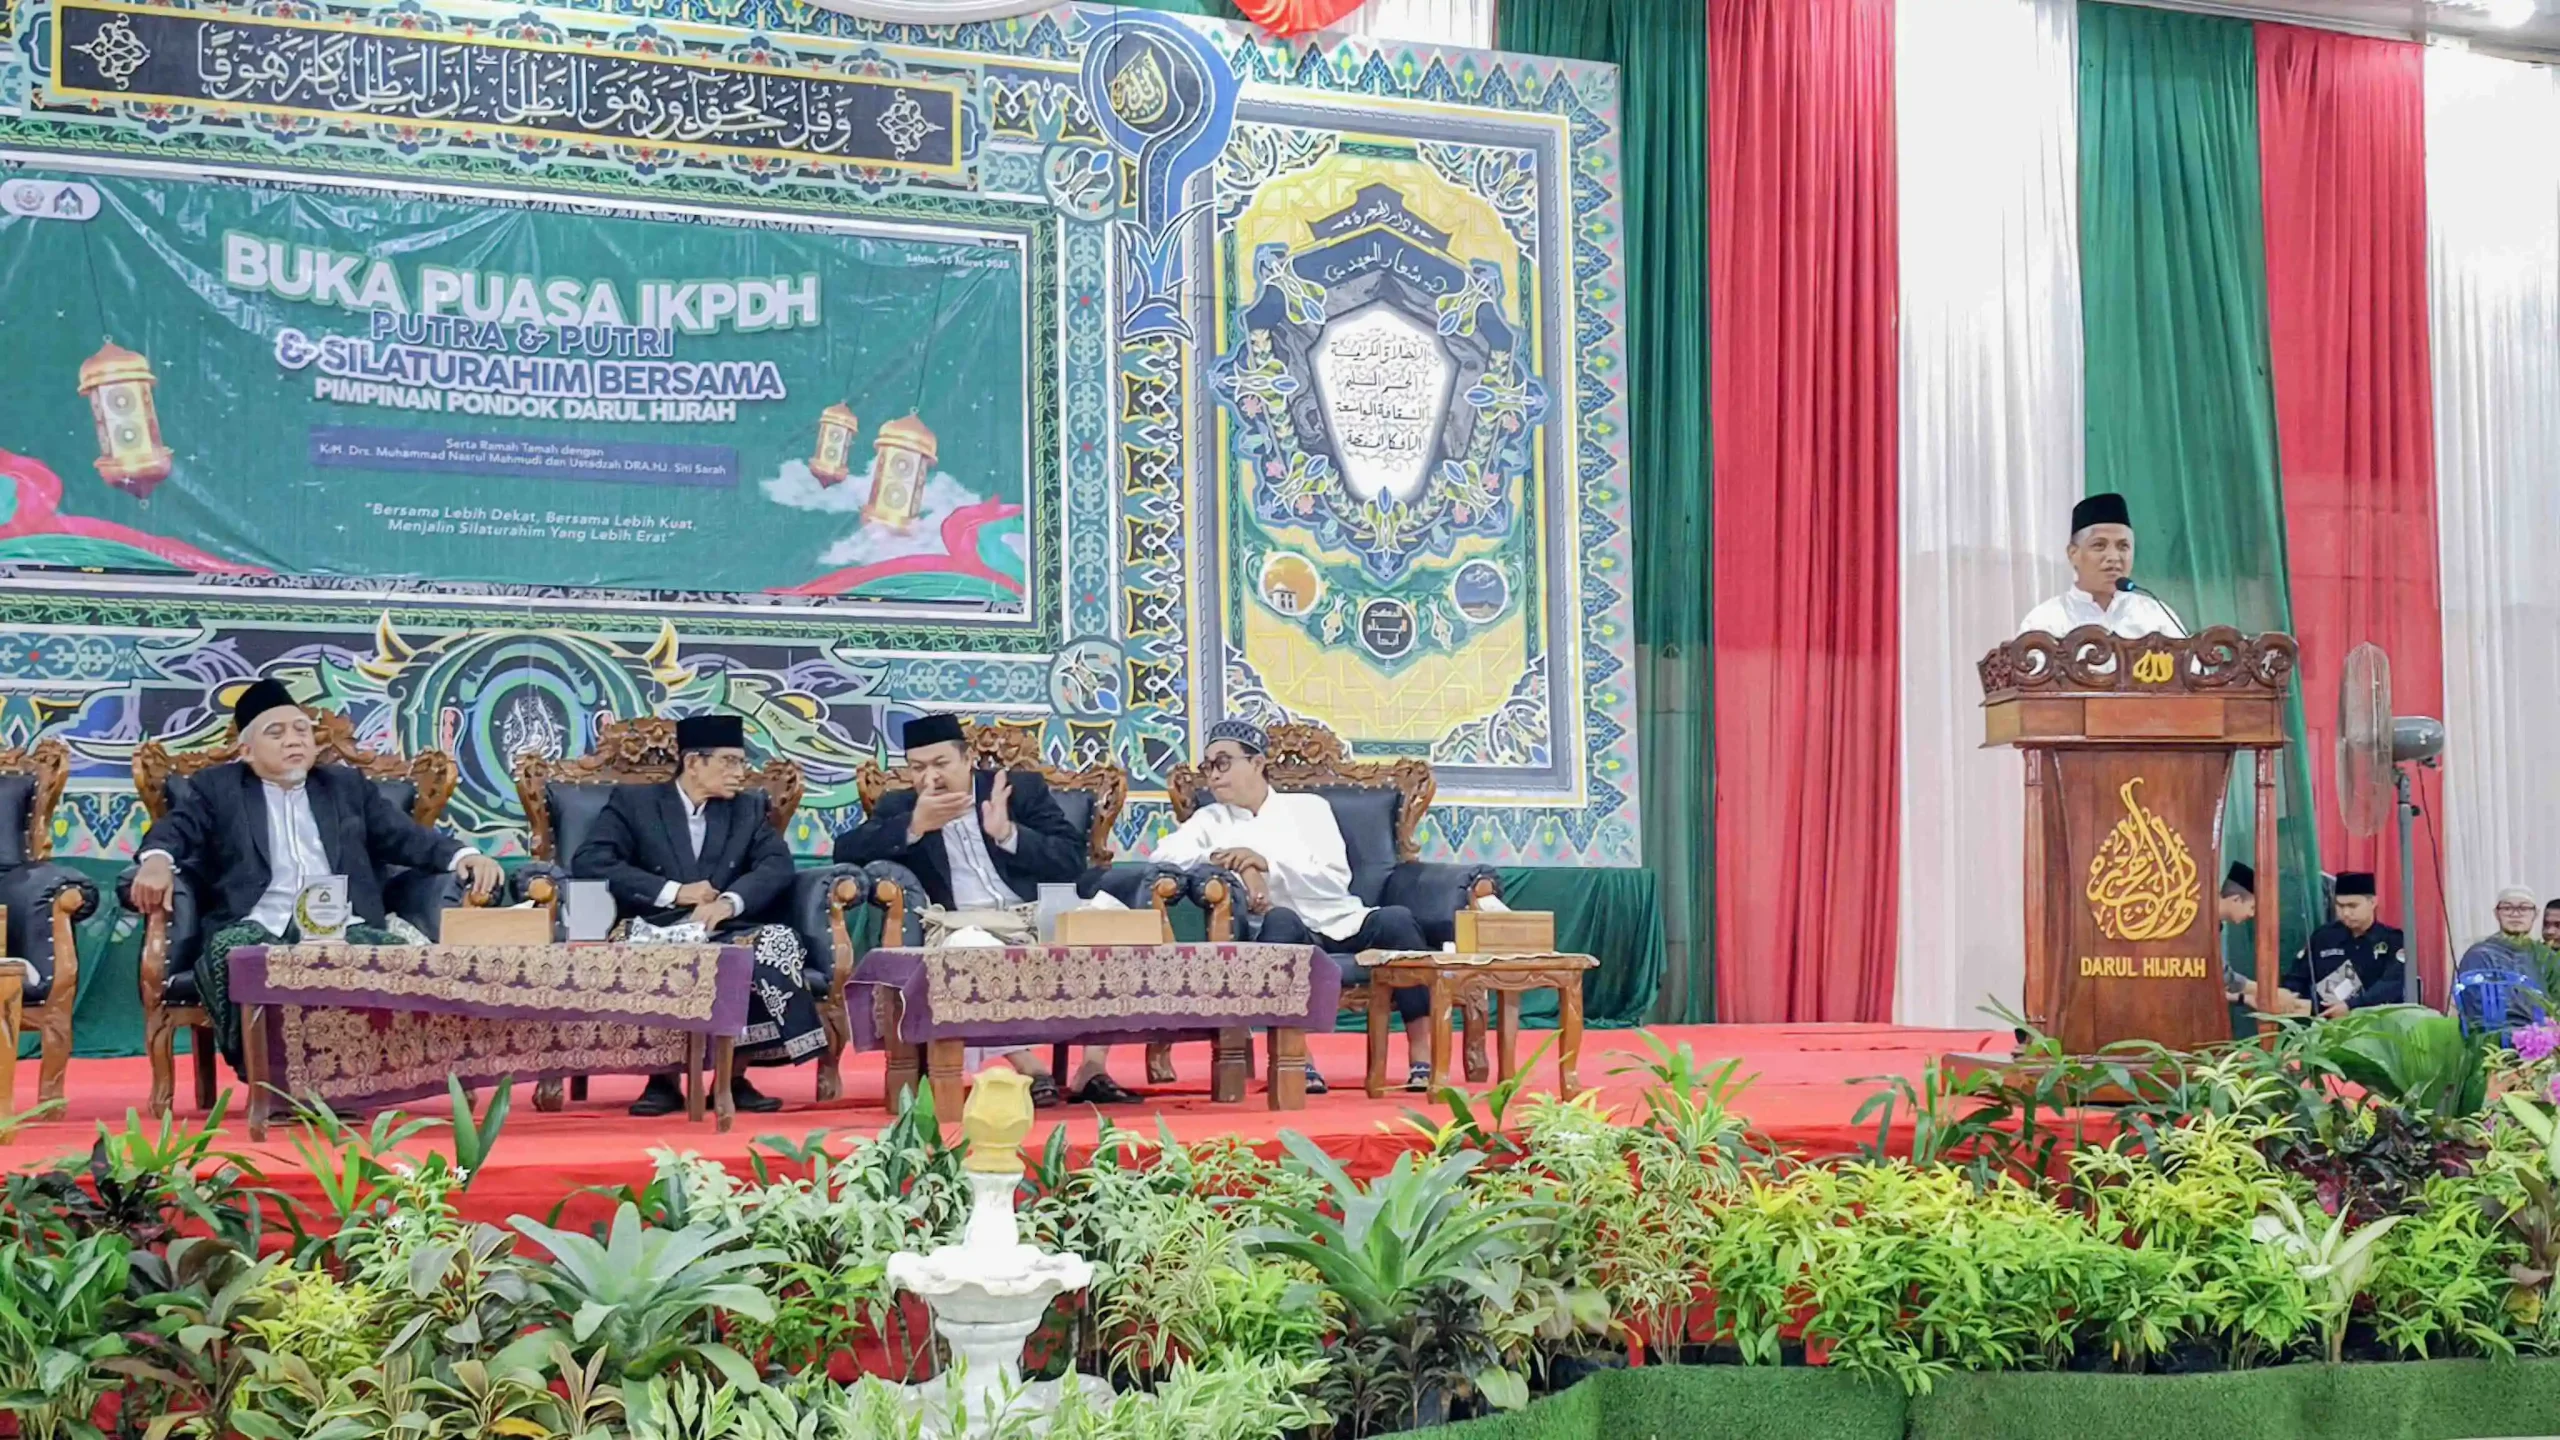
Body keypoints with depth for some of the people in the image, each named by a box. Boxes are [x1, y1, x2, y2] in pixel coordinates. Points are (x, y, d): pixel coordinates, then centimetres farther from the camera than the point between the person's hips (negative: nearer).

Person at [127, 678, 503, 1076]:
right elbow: (178, 826, 6)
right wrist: (157, 859, -20)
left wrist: (463, 855, -3)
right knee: (235, 952, -37)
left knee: (400, 953, -31)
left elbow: (407, 836, 18)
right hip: (259, 927, -1)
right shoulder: (218, 787, 22)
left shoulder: (348, 787, 26)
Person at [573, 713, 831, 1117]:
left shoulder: (749, 809, 18)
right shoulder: (633, 802, 8)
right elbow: (589, 861, -7)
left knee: (779, 943, -29)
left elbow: (777, 865, 1)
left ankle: (735, 1076, -17)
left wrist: (728, 902, -20)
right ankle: (663, 1077, -19)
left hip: (725, 932, 3)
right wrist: (675, 892, -14)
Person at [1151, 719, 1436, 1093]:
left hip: (1343, 927, 1)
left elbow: (1336, 880, 0)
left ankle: (1421, 1054, -26)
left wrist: (1267, 862, -14)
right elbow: (1166, 855, -5)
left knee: (1396, 918, -29)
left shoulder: (1308, 807, 13)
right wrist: (1235, 865, -17)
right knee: (1280, 920, -35)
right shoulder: (1212, 820, 14)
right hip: (1290, 937, -1)